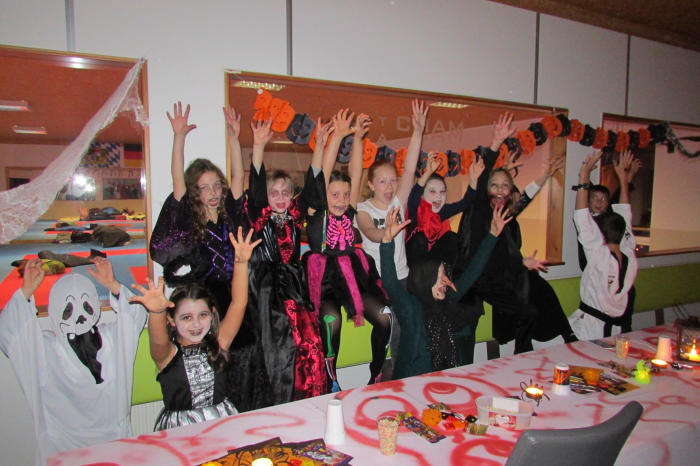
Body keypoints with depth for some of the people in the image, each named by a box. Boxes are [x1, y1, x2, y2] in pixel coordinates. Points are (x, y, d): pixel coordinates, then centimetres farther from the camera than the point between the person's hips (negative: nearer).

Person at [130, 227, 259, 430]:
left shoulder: (217, 344, 1)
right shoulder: (168, 353, -4)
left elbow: (238, 303, -8)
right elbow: (158, 341, -27)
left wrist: (241, 262, -19)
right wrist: (156, 311, -47)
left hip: (222, 422, 1)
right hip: (179, 428, -1)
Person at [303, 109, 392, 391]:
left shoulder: (349, 213, 8)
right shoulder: (317, 215, -3)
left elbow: (354, 175, 2)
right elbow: (323, 175, -11)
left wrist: (357, 138, -4)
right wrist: (337, 137, -16)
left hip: (354, 277, 5)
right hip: (325, 282, -4)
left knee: (385, 316, -12)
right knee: (331, 320, -29)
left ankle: (377, 374, 9)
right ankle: (329, 382, -8)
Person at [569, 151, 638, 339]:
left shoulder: (600, 255, -16)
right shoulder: (630, 257, 0)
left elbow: (582, 219, -15)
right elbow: (625, 217, 11)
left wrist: (584, 175, -11)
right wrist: (623, 176, 20)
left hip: (589, 328, -7)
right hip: (615, 328, 7)